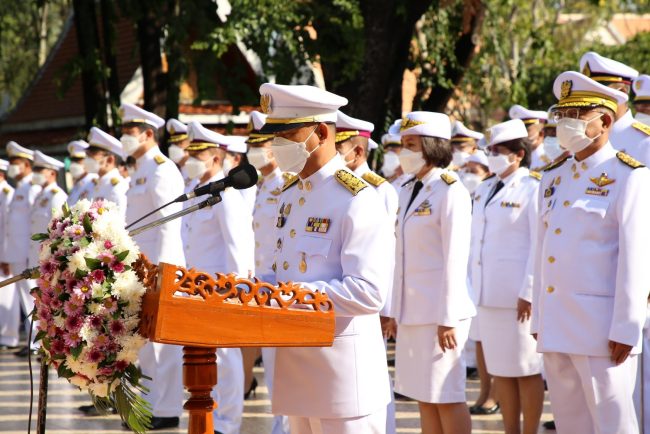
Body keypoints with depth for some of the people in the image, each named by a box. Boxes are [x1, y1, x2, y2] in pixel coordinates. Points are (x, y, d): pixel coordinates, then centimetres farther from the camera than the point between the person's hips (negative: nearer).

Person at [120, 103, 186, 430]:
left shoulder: (161, 170, -12)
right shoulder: (140, 171, 18)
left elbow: (168, 223, -18)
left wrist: (159, 268, -21)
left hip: (159, 264, -10)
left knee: (159, 339, -6)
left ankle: (166, 411, -2)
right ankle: (153, 405, 17)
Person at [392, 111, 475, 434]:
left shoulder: (451, 192, -12)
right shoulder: (409, 191, 12)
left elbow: (455, 259, -15)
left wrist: (448, 319, -18)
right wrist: (397, 309, 14)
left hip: (440, 312, -8)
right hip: (411, 312, 8)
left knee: (447, 398, -3)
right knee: (424, 397, 11)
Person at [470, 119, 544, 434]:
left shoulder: (533, 188, -8)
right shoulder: (485, 190, 15)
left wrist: (529, 293, -17)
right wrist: (475, 286, 14)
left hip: (518, 297, -7)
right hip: (488, 295, 7)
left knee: (526, 370, -1)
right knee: (499, 370, 10)